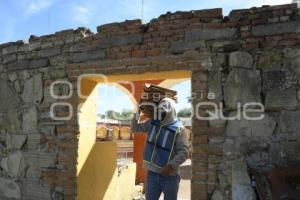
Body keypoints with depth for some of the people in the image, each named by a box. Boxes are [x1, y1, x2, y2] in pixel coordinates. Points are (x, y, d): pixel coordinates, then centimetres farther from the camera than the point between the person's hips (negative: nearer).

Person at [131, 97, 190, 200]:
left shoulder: (178, 128, -13)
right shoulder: (152, 122, 3)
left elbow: (184, 152, -16)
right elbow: (135, 128, 15)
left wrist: (171, 166, -24)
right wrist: (137, 113, 3)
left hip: (169, 175, -4)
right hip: (152, 173, 4)